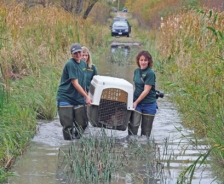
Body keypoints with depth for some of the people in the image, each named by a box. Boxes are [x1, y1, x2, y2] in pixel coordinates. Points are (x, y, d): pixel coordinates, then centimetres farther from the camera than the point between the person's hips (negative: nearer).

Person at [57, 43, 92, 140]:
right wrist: (86, 97, -15)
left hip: (78, 99, 7)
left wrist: (85, 96, 15)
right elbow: (75, 84, -17)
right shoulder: (70, 64, -15)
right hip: (65, 98, -7)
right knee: (68, 126, -6)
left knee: (83, 124, 4)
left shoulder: (83, 64, 9)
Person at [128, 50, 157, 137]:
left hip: (149, 104, -4)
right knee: (133, 125, -11)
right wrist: (132, 99, 12)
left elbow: (146, 91, -16)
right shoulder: (136, 71, 6)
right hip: (137, 103, 4)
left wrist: (136, 102, -15)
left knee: (146, 129, 6)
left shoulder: (150, 73, -13)